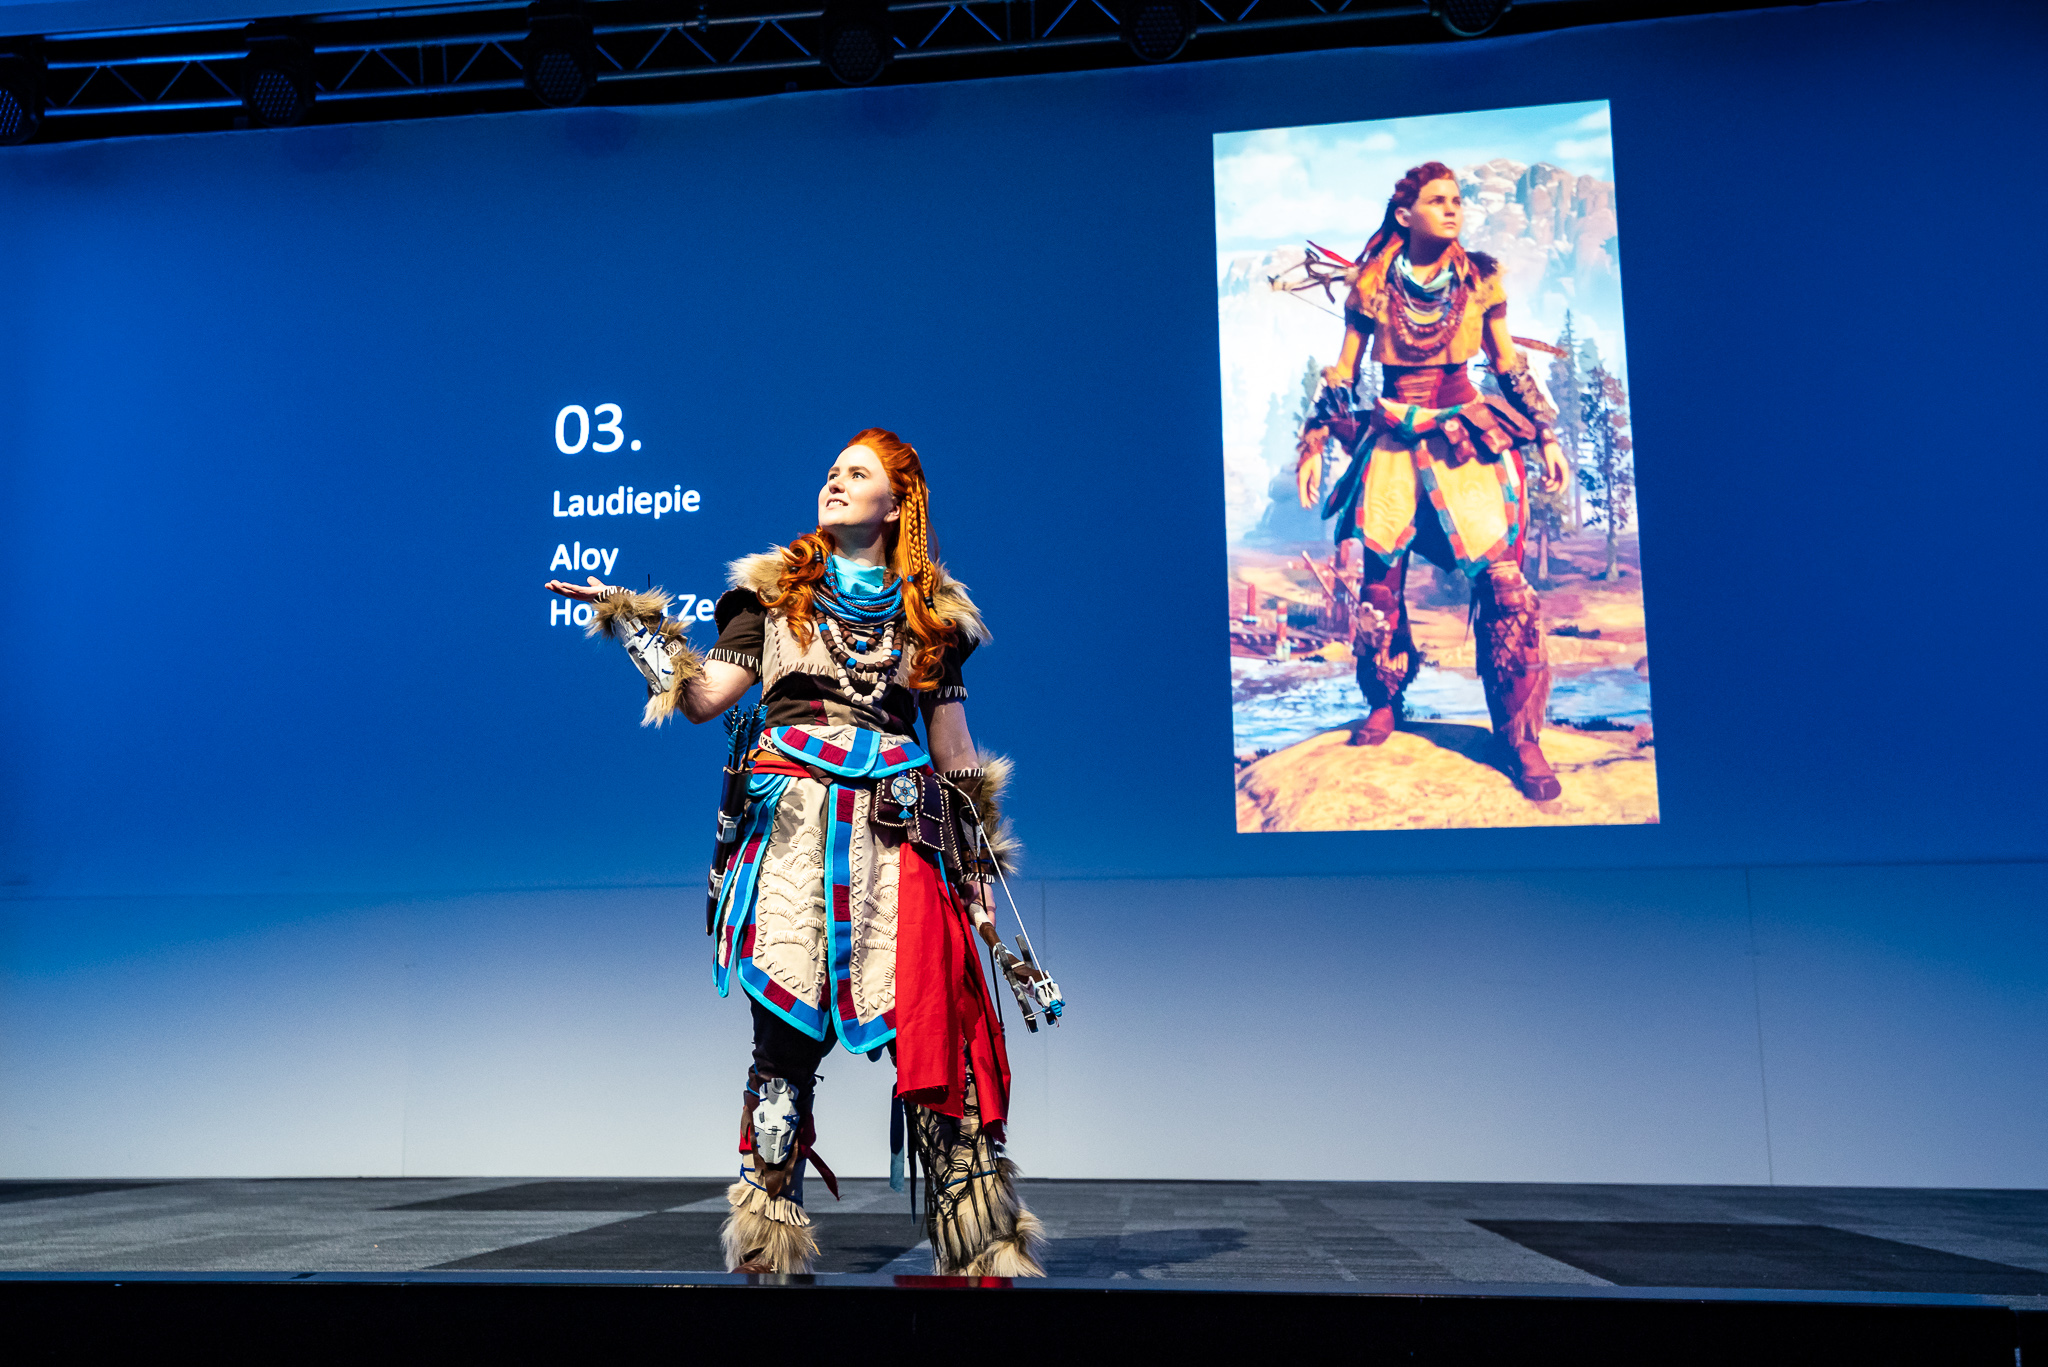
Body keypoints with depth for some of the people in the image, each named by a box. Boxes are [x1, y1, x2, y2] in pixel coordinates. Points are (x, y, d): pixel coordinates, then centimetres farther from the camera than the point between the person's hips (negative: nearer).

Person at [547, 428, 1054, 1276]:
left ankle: (982, 1244, 2)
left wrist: (979, 857, 13)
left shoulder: (932, 612, 16)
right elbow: (702, 698, 5)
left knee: (932, 1033, -6)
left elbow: (955, 752, 17)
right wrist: (631, 622, -2)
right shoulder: (774, 591, 14)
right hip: (794, 832, 0)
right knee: (788, 1031, -4)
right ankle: (768, 1245, 8)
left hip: (901, 835, 1)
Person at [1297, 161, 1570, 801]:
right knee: (1378, 578, -4)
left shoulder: (1479, 279, 6)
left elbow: (1508, 365, 12)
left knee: (1503, 579, -13)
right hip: (1393, 441, 1)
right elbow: (1342, 372, 8)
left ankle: (1520, 737, -8)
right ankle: (1384, 704, 19)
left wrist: (1546, 436, 10)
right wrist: (1314, 446, 2)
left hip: (1467, 436, 0)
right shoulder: (1370, 285, 4)